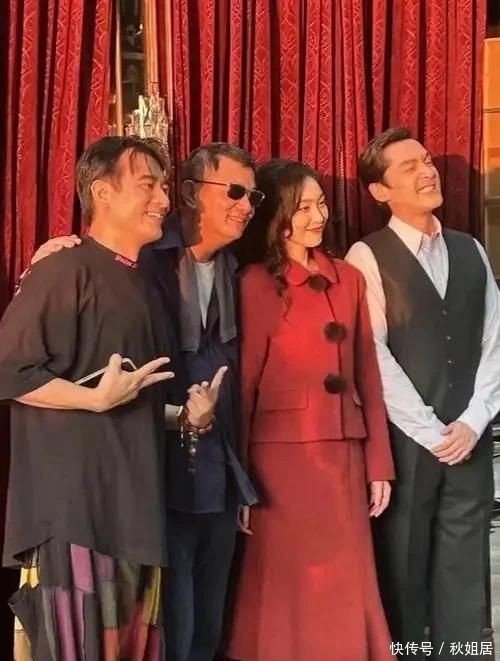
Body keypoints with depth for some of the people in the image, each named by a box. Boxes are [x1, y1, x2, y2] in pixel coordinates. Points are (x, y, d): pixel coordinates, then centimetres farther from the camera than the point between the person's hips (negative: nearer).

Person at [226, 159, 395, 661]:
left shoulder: (349, 279, 10)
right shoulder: (256, 285, -4)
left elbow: (367, 375, 10)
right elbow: (244, 385, -5)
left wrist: (379, 464, 6)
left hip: (344, 455, 4)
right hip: (284, 457, -4)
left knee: (346, 592, 11)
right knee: (287, 592, 7)